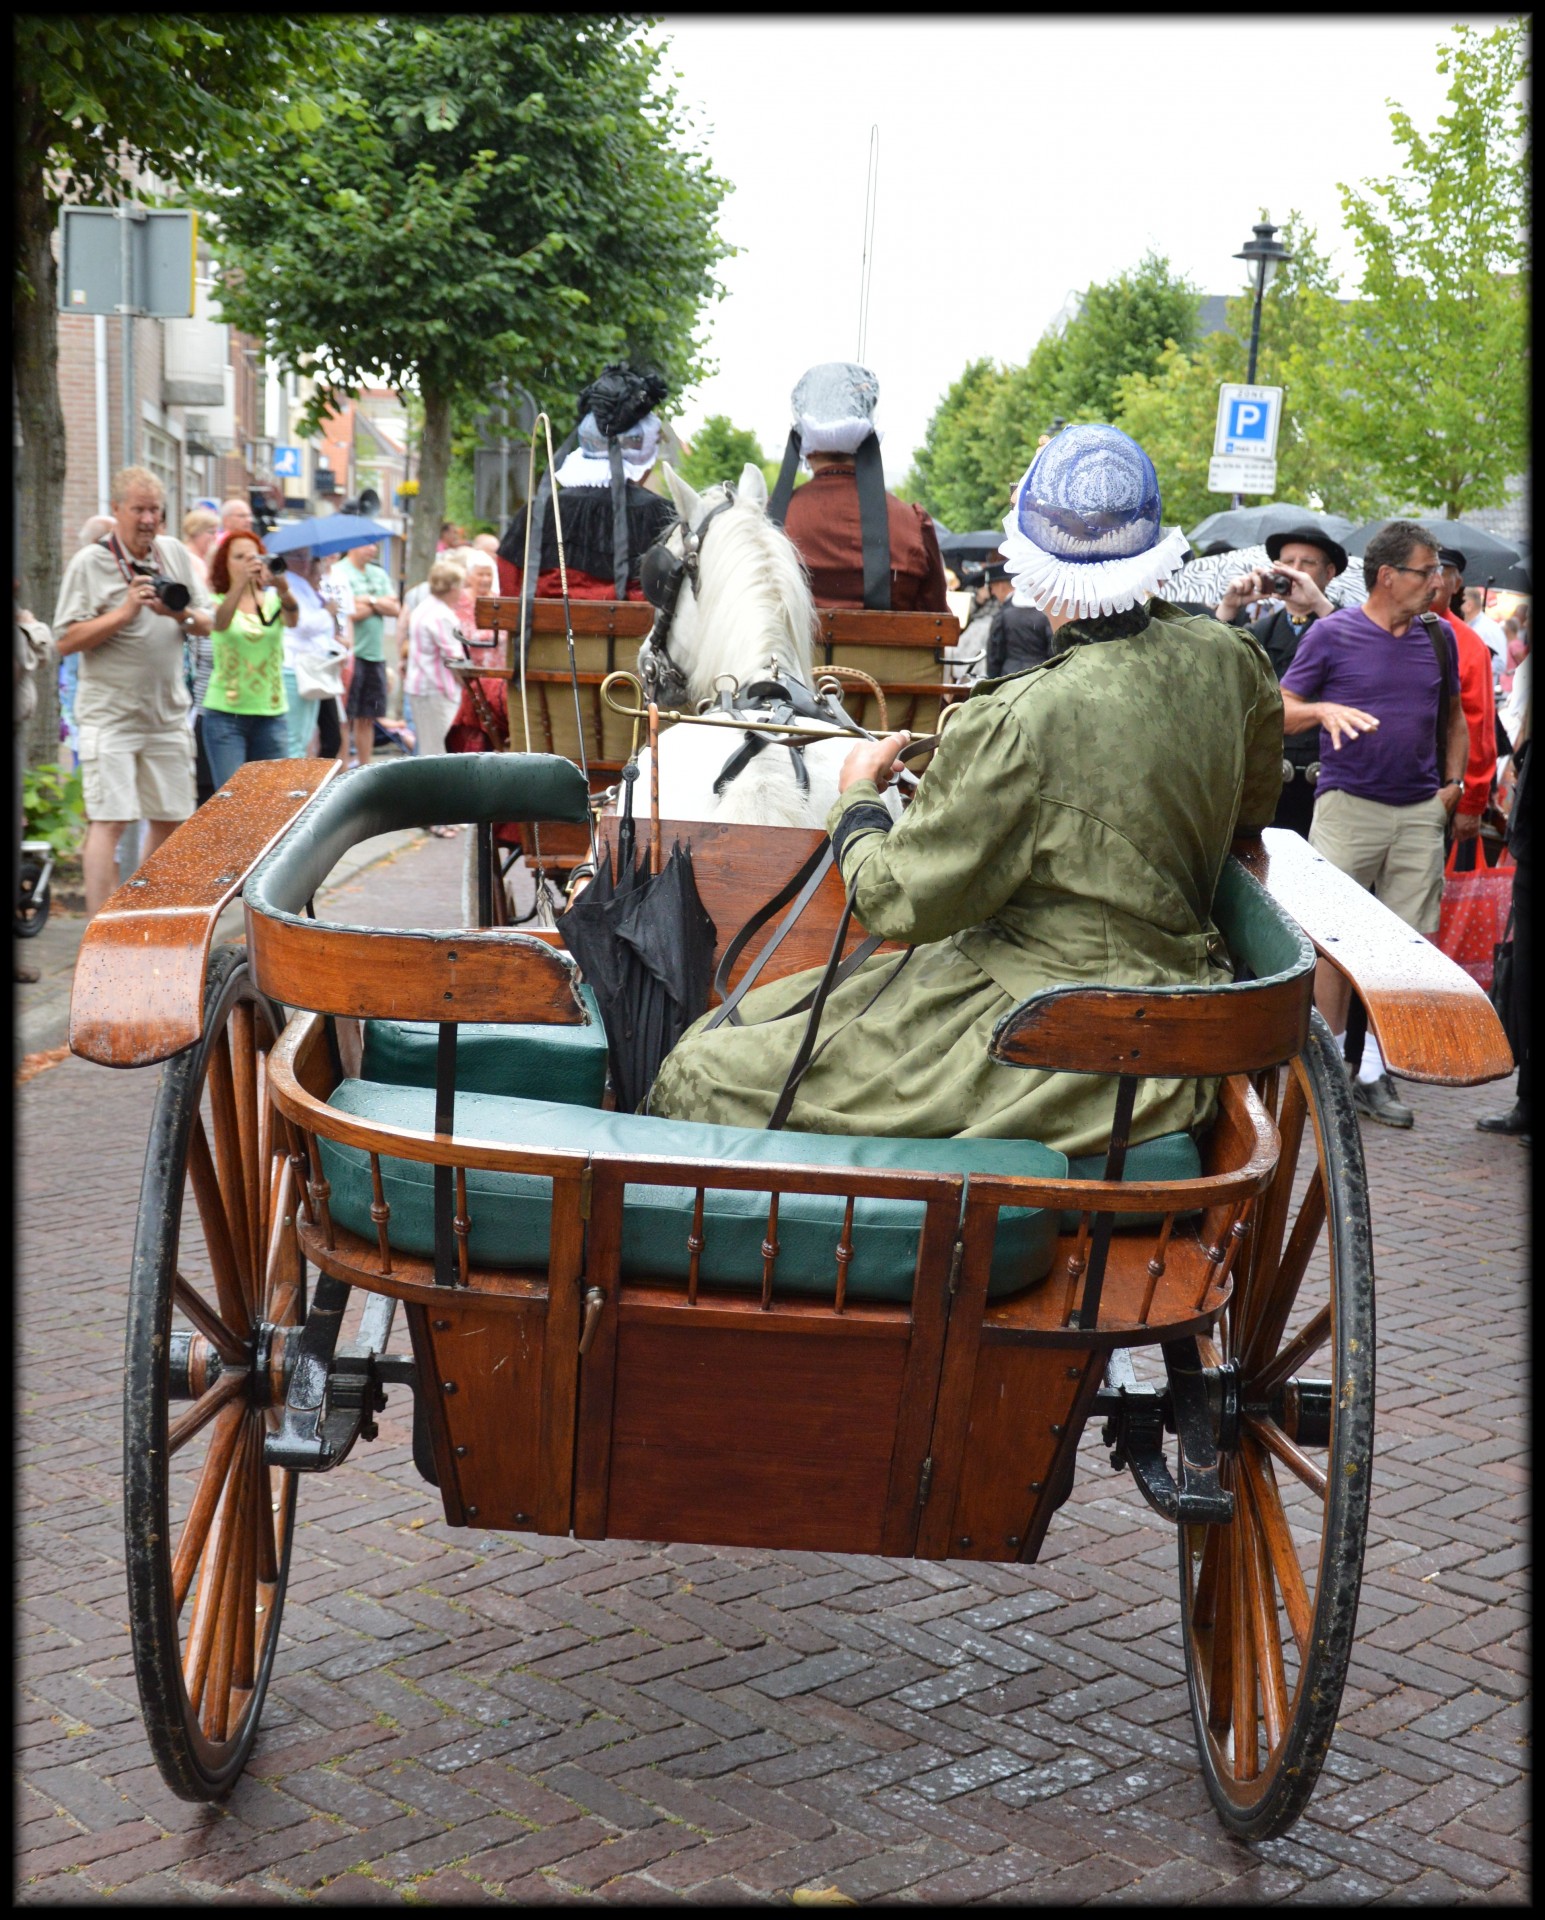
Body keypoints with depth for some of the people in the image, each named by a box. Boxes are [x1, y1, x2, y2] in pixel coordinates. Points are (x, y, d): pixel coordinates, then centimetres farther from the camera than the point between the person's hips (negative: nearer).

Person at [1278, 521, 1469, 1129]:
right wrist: (1324, 711, -20)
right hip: (1348, 805, -4)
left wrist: (1452, 783, 11)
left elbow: (1454, 716, 23)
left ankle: (1375, 1074, 11)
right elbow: (1281, 712, 0)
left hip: (1421, 813, 4)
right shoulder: (1331, 634, -2)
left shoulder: (1439, 636, 11)